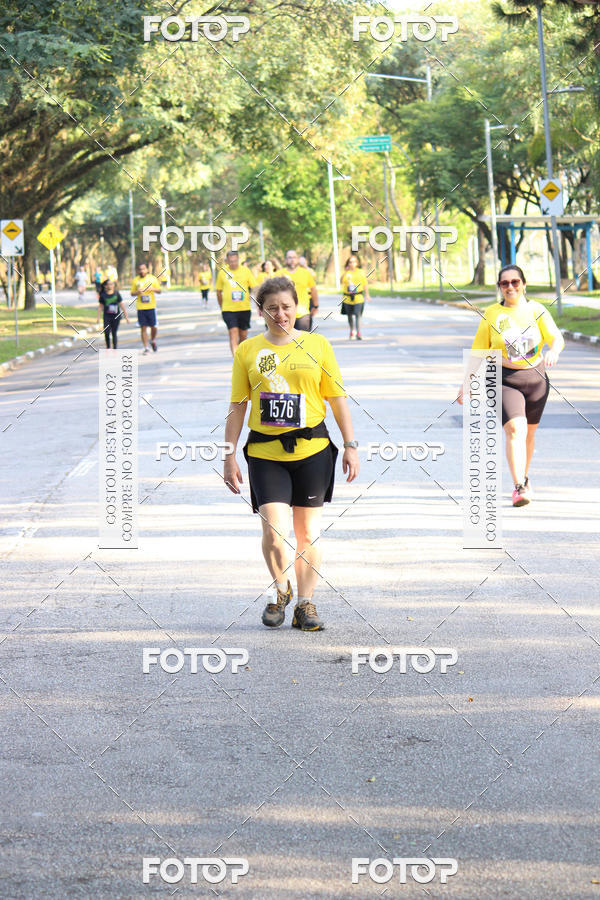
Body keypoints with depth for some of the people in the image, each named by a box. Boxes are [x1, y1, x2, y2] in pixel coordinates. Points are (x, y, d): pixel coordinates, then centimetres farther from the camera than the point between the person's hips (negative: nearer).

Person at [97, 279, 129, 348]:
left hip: (116, 316, 1)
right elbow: (100, 306, 6)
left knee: (114, 332, 4)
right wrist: (98, 317, 3)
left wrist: (126, 315, 6)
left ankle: (115, 348, 14)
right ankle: (108, 347, 10)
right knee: (107, 332, -11)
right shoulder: (103, 295, -2)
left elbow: (121, 305, 5)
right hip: (107, 315, -1)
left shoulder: (116, 293, -1)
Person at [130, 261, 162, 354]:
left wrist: (153, 289, -13)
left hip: (151, 307, 0)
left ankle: (153, 340, 30)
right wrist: (137, 292, -11)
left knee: (154, 326, 1)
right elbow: (132, 293, 11)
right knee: (143, 328, -1)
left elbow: (160, 291, 8)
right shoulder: (135, 280, 5)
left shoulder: (152, 279, 4)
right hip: (140, 308, 0)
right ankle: (146, 348, 4)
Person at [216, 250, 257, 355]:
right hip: (228, 309, -1)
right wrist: (222, 308, 13)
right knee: (233, 333, -14)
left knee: (243, 335, 10)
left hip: (245, 309, 2)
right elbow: (219, 292, 12)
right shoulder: (222, 272, 2)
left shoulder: (245, 270, 2)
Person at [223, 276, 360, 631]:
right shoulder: (248, 351, 5)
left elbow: (338, 399, 7)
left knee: (309, 532, 6)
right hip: (265, 452, -1)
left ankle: (306, 604, 19)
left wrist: (351, 446, 2)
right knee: (275, 531, -11)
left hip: (312, 450, 1)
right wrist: (230, 456, 5)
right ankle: (282, 592, 15)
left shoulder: (317, 345, 5)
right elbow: (237, 407, 8)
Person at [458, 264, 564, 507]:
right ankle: (519, 487, -22)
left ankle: (524, 477, 37)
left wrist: (553, 352, -34)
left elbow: (556, 338, -11)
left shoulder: (537, 310, 0)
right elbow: (478, 352, 4)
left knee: (529, 432, 14)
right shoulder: (491, 314, -1)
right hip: (505, 380, -2)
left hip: (536, 378, 2)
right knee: (515, 429, -18)